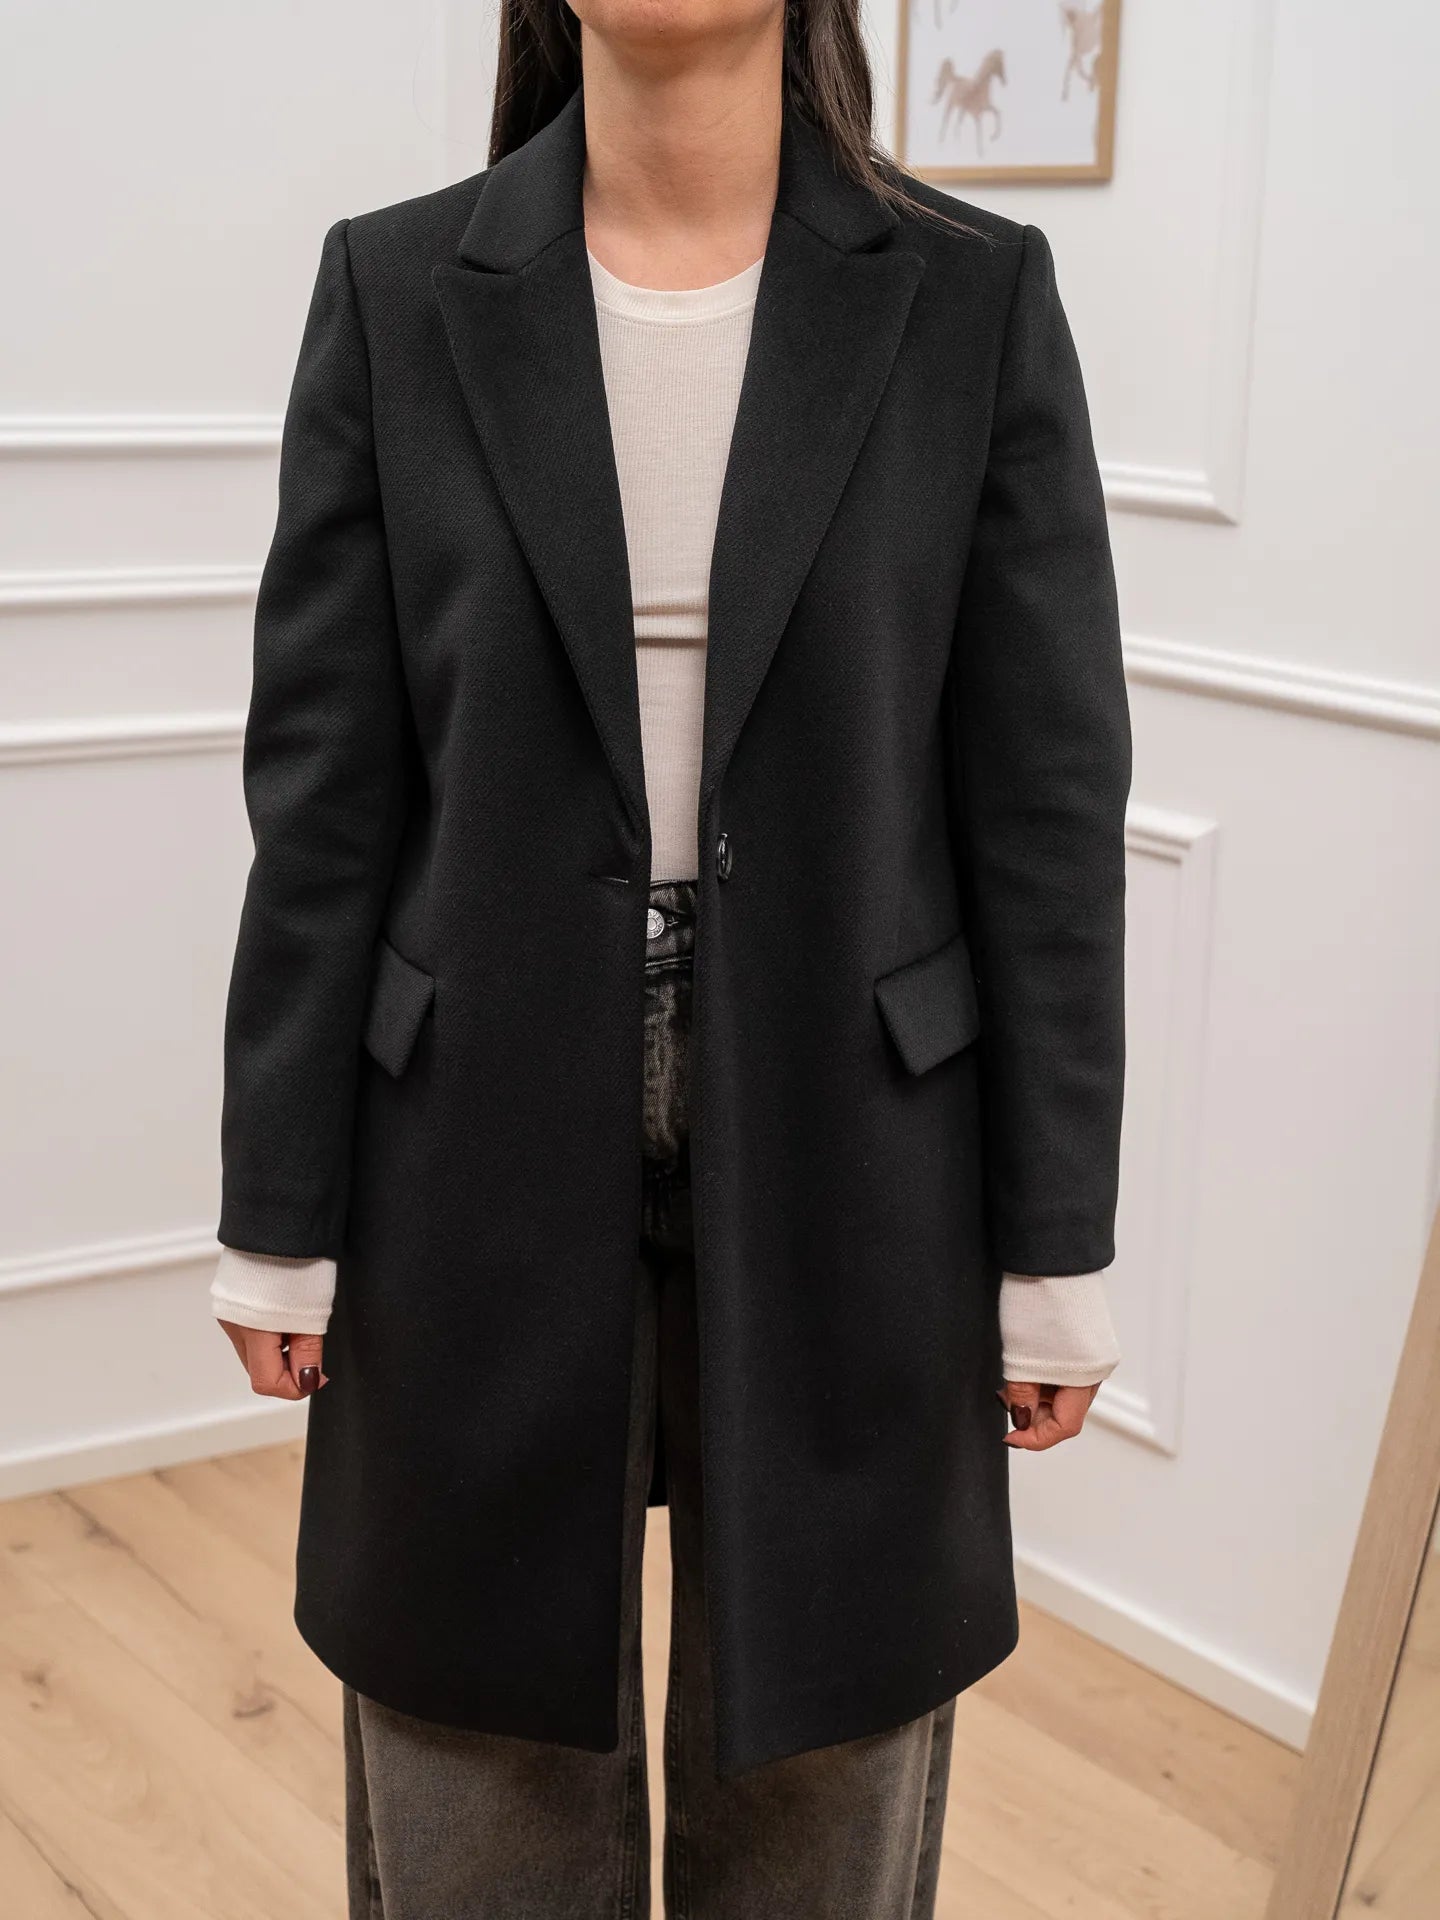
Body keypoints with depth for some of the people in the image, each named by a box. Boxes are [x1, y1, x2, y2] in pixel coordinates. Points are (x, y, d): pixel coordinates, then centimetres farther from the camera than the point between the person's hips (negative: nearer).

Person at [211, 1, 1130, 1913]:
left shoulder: (972, 297, -3)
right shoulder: (397, 289, -1)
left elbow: (1049, 800, -3)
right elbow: (324, 789, -1)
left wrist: (1054, 1254, -2)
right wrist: (281, 1220, 0)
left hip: (841, 1162, 0)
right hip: (489, 1162, 1)